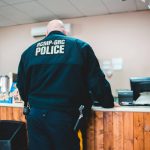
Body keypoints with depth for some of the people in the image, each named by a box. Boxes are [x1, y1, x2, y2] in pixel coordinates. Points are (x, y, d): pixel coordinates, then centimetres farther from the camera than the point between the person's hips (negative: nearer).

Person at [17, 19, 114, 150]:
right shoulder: (80, 46, 0)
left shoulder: (29, 51, 10)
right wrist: (108, 103, 12)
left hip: (35, 115, 4)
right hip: (65, 115, -3)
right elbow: (96, 80, -2)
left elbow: (22, 84, 17)